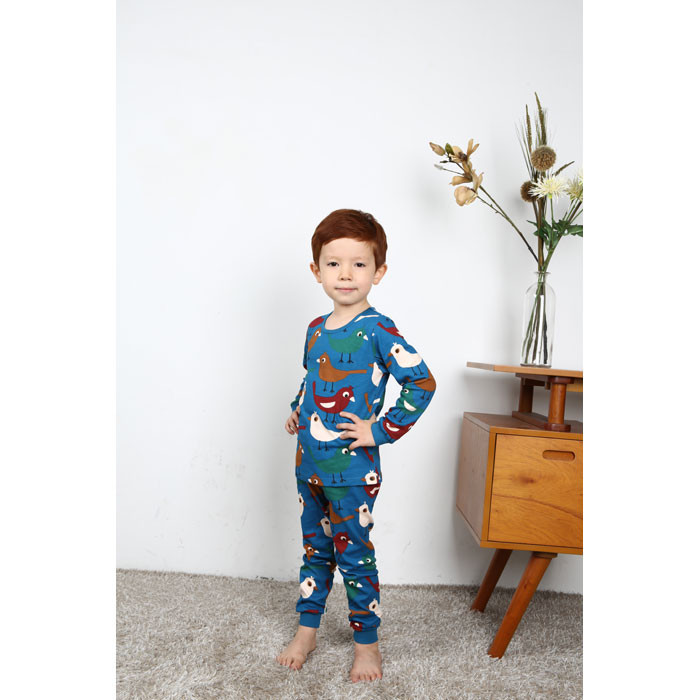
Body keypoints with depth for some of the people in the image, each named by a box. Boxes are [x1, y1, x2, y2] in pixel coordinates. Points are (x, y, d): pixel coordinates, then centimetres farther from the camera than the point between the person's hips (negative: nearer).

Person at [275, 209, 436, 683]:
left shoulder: (377, 330, -14)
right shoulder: (315, 329, 7)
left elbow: (423, 383, -17)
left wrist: (381, 431, -17)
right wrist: (297, 412, 11)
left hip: (353, 470, -6)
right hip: (309, 465, 6)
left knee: (354, 555, 6)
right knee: (315, 549, 19)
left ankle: (367, 643, 26)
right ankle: (307, 631, 36)